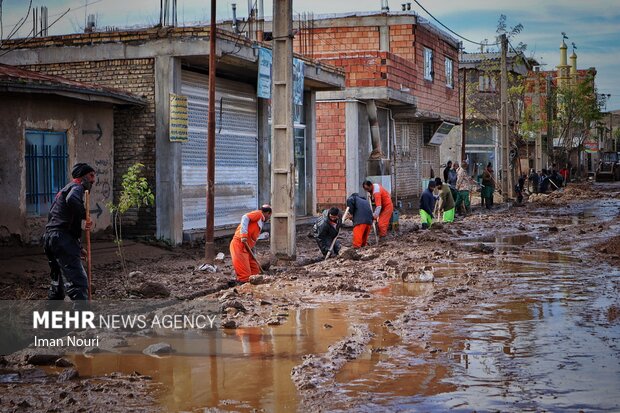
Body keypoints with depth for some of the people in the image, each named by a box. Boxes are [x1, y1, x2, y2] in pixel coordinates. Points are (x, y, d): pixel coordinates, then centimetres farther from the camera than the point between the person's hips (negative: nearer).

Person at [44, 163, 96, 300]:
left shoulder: (64, 190, 30)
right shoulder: (76, 187, -1)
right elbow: (72, 200, -28)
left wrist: (78, 247, 27)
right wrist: (85, 216, -15)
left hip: (49, 238, 10)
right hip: (63, 239, -10)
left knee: (58, 281, 20)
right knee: (78, 281, -18)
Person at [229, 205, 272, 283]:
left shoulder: (260, 222, 26)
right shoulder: (258, 214, 1)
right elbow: (245, 218, -17)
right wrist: (244, 235, -24)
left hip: (245, 248, 10)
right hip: (239, 245, -10)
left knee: (255, 270, 10)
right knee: (244, 274, -12)